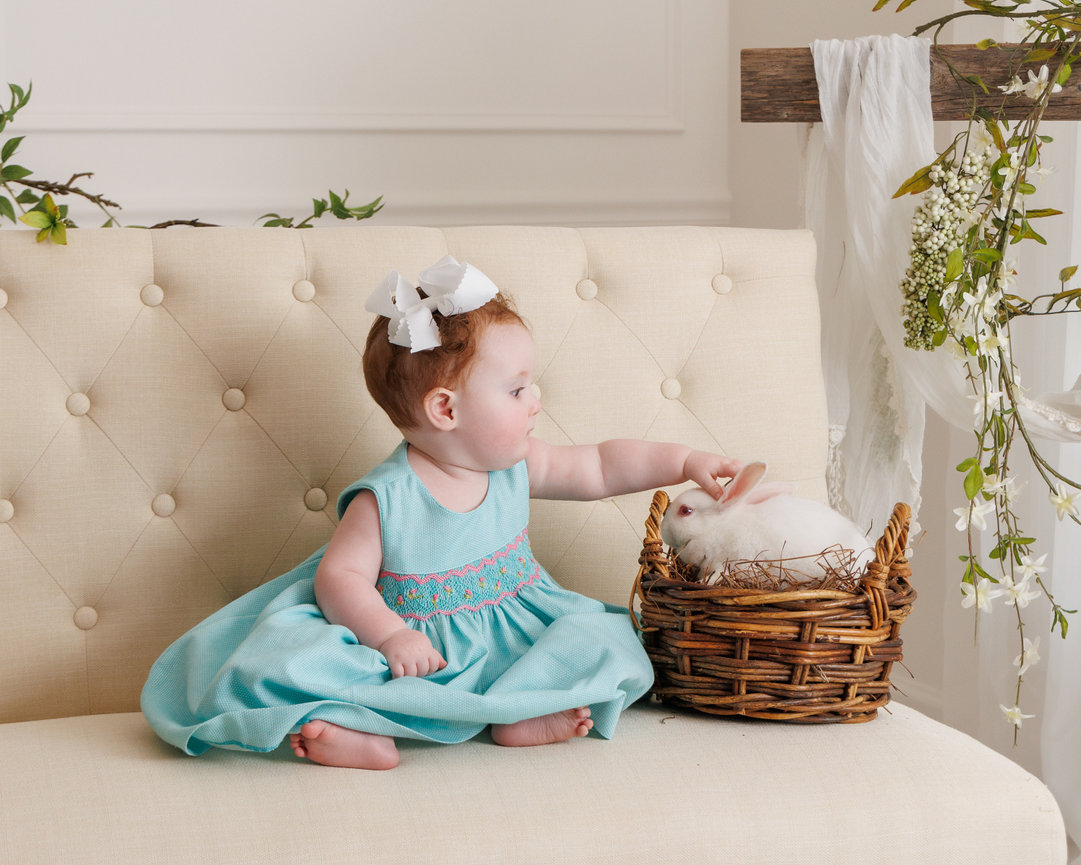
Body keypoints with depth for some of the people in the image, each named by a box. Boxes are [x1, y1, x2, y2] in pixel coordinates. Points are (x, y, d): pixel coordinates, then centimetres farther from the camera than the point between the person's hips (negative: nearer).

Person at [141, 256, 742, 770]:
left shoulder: (518, 467, 1)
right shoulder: (385, 499, -17)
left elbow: (601, 468, 11)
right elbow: (340, 577, -19)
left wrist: (684, 461, 6)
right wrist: (389, 634, -33)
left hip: (512, 639, 5)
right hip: (418, 652, -5)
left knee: (602, 639, -18)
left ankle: (523, 717, -31)